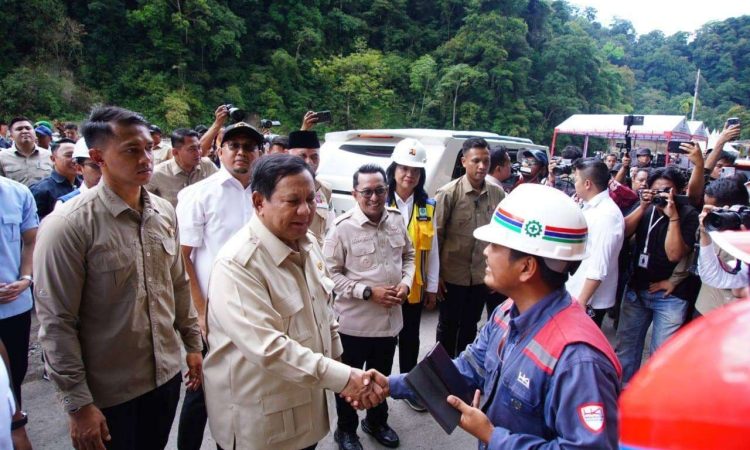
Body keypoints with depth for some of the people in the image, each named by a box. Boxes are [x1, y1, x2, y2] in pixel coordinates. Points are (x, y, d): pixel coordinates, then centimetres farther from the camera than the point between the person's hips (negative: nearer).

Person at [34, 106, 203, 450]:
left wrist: (192, 343, 10)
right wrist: (78, 404, -14)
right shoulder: (68, 226, -17)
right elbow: (56, 323, -15)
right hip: (109, 392, -5)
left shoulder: (164, 212, 0)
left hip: (167, 375, 5)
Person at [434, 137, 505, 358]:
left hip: (482, 276, 4)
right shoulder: (448, 193, -13)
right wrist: (436, 275, -9)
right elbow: (436, 236, -10)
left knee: (470, 326, 20)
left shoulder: (497, 193, -3)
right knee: (448, 326, 13)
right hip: (453, 276, -3)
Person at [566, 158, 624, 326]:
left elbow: (599, 268, -25)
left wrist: (582, 302, -22)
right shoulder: (590, 206, 7)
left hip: (590, 301, -8)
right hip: (575, 293, 8)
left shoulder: (606, 215, -22)